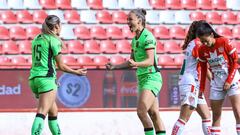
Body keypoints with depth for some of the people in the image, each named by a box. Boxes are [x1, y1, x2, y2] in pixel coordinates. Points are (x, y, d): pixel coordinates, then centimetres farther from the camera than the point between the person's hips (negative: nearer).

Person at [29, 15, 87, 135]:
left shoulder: (36, 39, 16)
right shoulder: (54, 40, -4)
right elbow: (61, 66, -2)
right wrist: (77, 72, 11)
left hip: (33, 78, 8)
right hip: (47, 79, -8)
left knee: (53, 112, 20)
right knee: (42, 113, -18)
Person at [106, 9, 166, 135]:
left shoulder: (148, 37, -13)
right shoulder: (135, 39, 14)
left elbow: (150, 61, -22)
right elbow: (131, 62, 22)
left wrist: (135, 64, -38)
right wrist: (114, 67, 14)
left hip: (152, 78, -9)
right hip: (142, 78, 9)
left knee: (141, 111, -19)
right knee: (154, 114, 6)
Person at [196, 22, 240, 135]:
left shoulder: (224, 42, -13)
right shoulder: (202, 50, -1)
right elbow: (203, 70, 9)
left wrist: (229, 81, -11)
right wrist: (201, 89, 9)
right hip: (216, 83, 4)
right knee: (216, 115, 4)